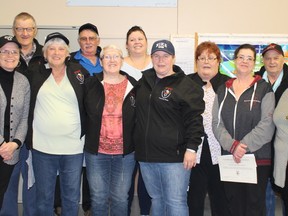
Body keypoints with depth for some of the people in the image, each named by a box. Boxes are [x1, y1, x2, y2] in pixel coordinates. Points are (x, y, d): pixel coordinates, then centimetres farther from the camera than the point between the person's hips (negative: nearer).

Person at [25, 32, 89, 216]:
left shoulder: (80, 72, 1)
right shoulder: (35, 73, 3)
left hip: (73, 147, 0)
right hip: (42, 146, 1)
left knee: (72, 198, 12)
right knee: (43, 197, 13)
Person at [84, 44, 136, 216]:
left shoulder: (133, 86, -1)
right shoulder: (90, 85, -2)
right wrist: (85, 140, 2)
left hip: (125, 153, 0)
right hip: (96, 152, 0)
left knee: (120, 198, 11)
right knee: (98, 198, 11)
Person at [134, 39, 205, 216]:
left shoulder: (186, 85, -7)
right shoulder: (144, 81, 11)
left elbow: (194, 119, -11)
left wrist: (191, 148, -17)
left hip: (175, 157, -6)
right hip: (146, 156, 6)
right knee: (156, 199, 18)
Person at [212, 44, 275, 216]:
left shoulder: (264, 89, 2)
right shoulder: (223, 90, 12)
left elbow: (267, 124, -9)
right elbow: (217, 123, 2)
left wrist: (244, 146, -16)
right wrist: (232, 145, -13)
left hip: (258, 158, -3)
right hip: (229, 158, 3)